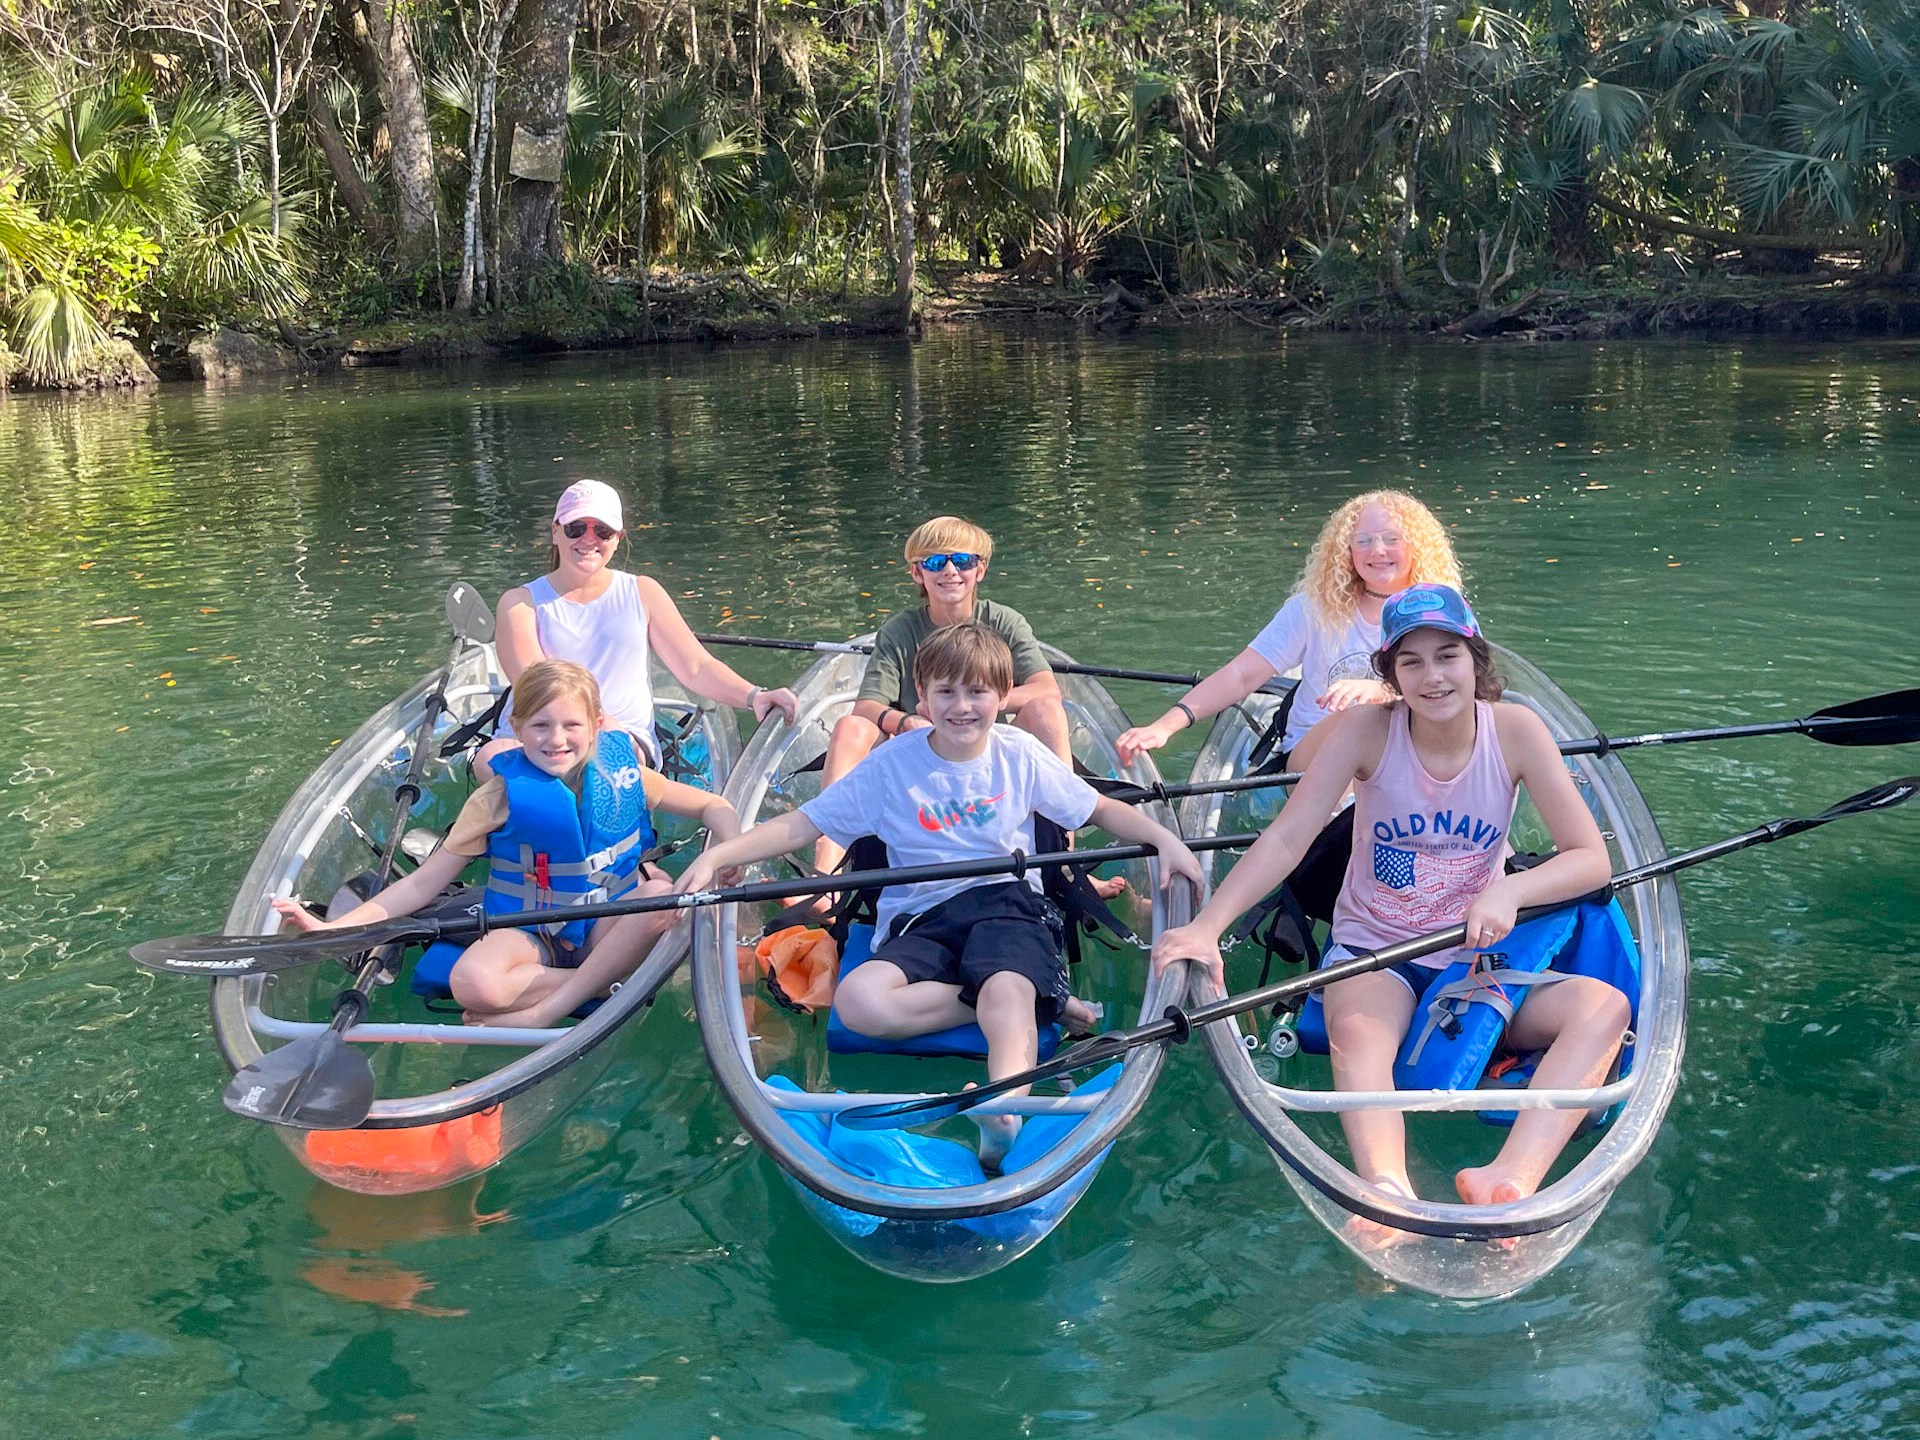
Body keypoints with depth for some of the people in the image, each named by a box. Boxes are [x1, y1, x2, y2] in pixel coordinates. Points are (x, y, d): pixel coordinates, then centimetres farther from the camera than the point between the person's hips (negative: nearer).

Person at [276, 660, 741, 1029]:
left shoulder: (622, 773, -3)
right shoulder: (502, 796, -7)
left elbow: (712, 807, 5)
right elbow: (426, 881, -7)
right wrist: (333, 928, -17)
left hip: (607, 926, 2)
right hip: (529, 932, -2)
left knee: (662, 895, -32)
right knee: (472, 982, -35)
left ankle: (543, 1013, -28)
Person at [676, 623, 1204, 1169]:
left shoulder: (1020, 754, 6)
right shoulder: (892, 764, 1)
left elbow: (1102, 810, 15)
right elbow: (801, 824, 0)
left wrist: (1163, 836, -4)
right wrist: (717, 856, -13)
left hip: (1006, 903, -1)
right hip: (922, 919, 1)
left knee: (1006, 989, -37)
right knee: (858, 1001, -30)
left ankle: (1004, 1118, -58)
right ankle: (1040, 1001, -22)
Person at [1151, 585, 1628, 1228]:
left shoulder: (1515, 730, -7)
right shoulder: (1366, 728, -11)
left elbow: (1591, 858, -9)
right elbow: (1287, 838, -18)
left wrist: (1509, 891, -29)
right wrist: (1207, 926, -32)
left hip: (1476, 957, 2)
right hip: (1373, 950, -2)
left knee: (1605, 1007, -24)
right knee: (1358, 1037, -36)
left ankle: (1508, 1181, -43)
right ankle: (1388, 1195, -60)